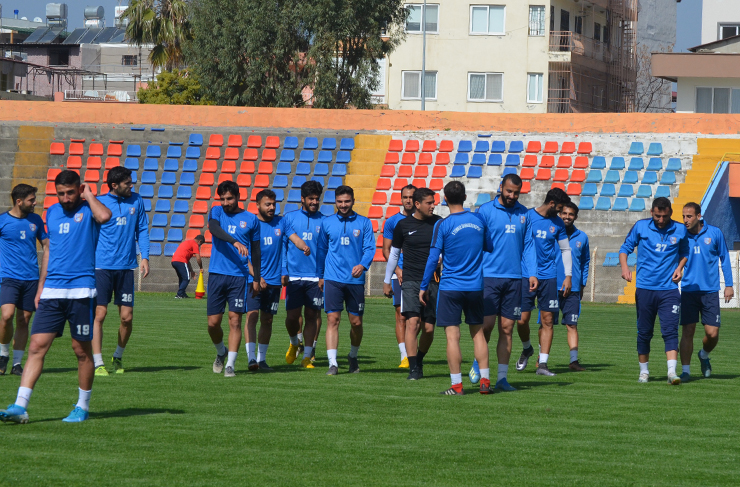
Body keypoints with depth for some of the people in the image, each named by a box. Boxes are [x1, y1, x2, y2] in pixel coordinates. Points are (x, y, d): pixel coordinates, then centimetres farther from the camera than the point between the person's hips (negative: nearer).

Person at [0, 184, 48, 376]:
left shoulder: (36, 220, 8)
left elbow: (46, 247, 17)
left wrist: (44, 277, 11)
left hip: (31, 279, 3)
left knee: (24, 320, 4)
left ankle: (17, 363, 11)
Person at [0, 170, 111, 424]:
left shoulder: (88, 209, -2)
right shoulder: (52, 212, 15)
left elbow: (104, 216, -28)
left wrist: (88, 195, -12)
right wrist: (40, 286, 21)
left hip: (81, 290, -4)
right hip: (52, 291, 5)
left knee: (82, 349, 3)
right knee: (37, 346, -4)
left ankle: (83, 407, 17)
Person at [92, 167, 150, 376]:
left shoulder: (136, 201, 8)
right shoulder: (98, 203, -1)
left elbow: (142, 230, 13)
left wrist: (145, 257, 2)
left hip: (126, 267, 3)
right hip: (102, 266, -3)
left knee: (127, 317, 2)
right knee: (99, 314, -9)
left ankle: (118, 357, 24)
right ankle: (98, 363, -4)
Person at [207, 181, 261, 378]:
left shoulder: (251, 219, 8)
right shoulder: (217, 212, 8)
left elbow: (256, 252, 15)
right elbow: (214, 228, -15)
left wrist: (256, 278, 11)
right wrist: (235, 242, -29)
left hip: (239, 276, -1)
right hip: (217, 274, 1)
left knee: (235, 320, -8)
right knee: (213, 322, 1)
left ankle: (230, 365, -5)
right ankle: (221, 352, 28)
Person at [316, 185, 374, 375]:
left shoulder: (364, 223, 4)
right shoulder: (327, 223, 8)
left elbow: (369, 248, -1)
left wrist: (362, 265, -20)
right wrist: (320, 276, 17)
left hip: (356, 279, 0)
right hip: (332, 279, 0)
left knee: (356, 322, 6)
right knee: (332, 319, -11)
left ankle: (353, 356, 31)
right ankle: (332, 363, -13)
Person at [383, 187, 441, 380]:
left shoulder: (438, 223, 4)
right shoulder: (403, 225, 3)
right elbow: (394, 254, 14)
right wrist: (387, 281, 17)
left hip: (433, 282, 1)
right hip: (410, 282, -1)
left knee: (428, 328, 2)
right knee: (412, 323, -15)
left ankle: (419, 361, 27)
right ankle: (413, 369, -13)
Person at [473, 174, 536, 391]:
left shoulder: (524, 214, 10)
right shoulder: (485, 211, -2)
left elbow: (528, 245, 12)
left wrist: (532, 273, 2)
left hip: (514, 278, 3)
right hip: (489, 276, -3)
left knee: (507, 328, 3)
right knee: (487, 324, -7)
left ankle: (502, 377, 7)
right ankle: (478, 364, 19)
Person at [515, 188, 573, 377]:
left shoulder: (557, 223, 8)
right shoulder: (527, 217, -4)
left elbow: (566, 250, 17)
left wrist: (568, 276, 9)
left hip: (548, 277, 3)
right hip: (525, 276, -3)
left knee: (547, 320, -2)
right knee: (522, 319, -4)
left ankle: (542, 363, 0)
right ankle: (527, 348, 26)